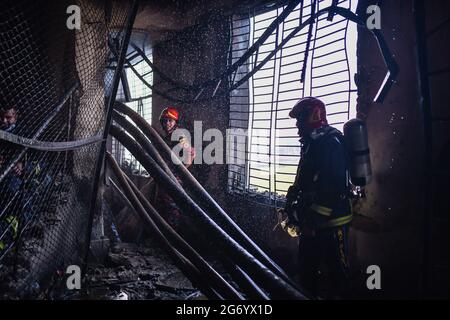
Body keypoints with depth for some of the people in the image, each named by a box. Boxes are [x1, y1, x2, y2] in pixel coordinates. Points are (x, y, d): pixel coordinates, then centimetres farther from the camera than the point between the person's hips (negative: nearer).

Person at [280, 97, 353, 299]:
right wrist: (292, 208, 19)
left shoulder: (330, 142, -17)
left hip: (330, 221, -10)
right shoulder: (312, 143, 15)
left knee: (335, 270, 0)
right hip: (312, 220, 10)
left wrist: (315, 217, -25)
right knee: (306, 267, 21)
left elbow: (333, 186, -26)